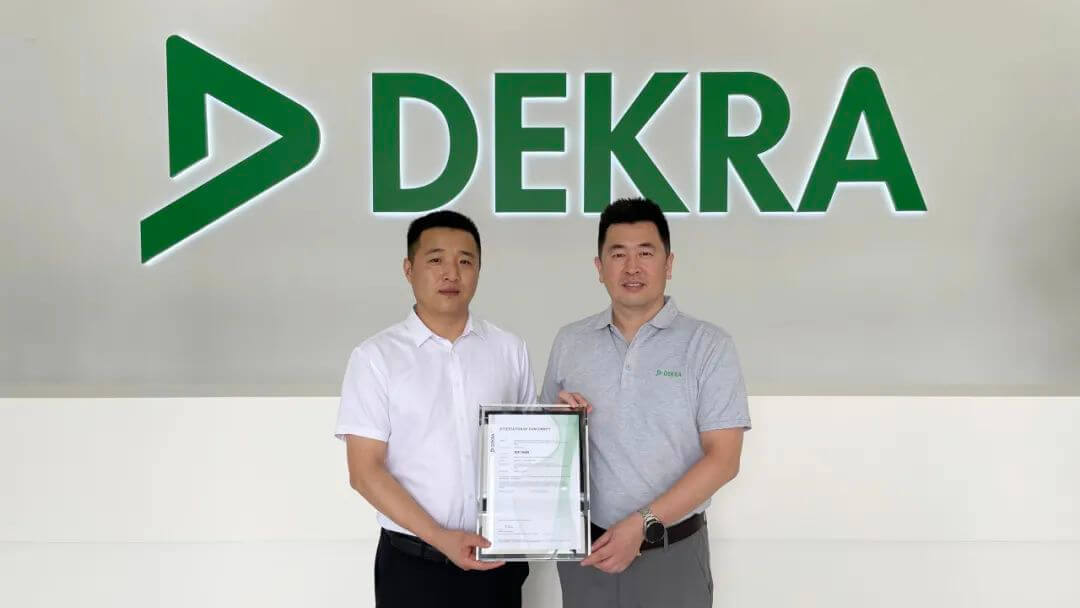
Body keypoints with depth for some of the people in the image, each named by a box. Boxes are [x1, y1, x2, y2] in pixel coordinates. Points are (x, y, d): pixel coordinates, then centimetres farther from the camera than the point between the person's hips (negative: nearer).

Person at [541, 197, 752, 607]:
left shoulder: (708, 345, -5)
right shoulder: (569, 343, 4)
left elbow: (722, 459, -9)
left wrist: (642, 524, -16)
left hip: (673, 553, -3)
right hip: (585, 549, 3)